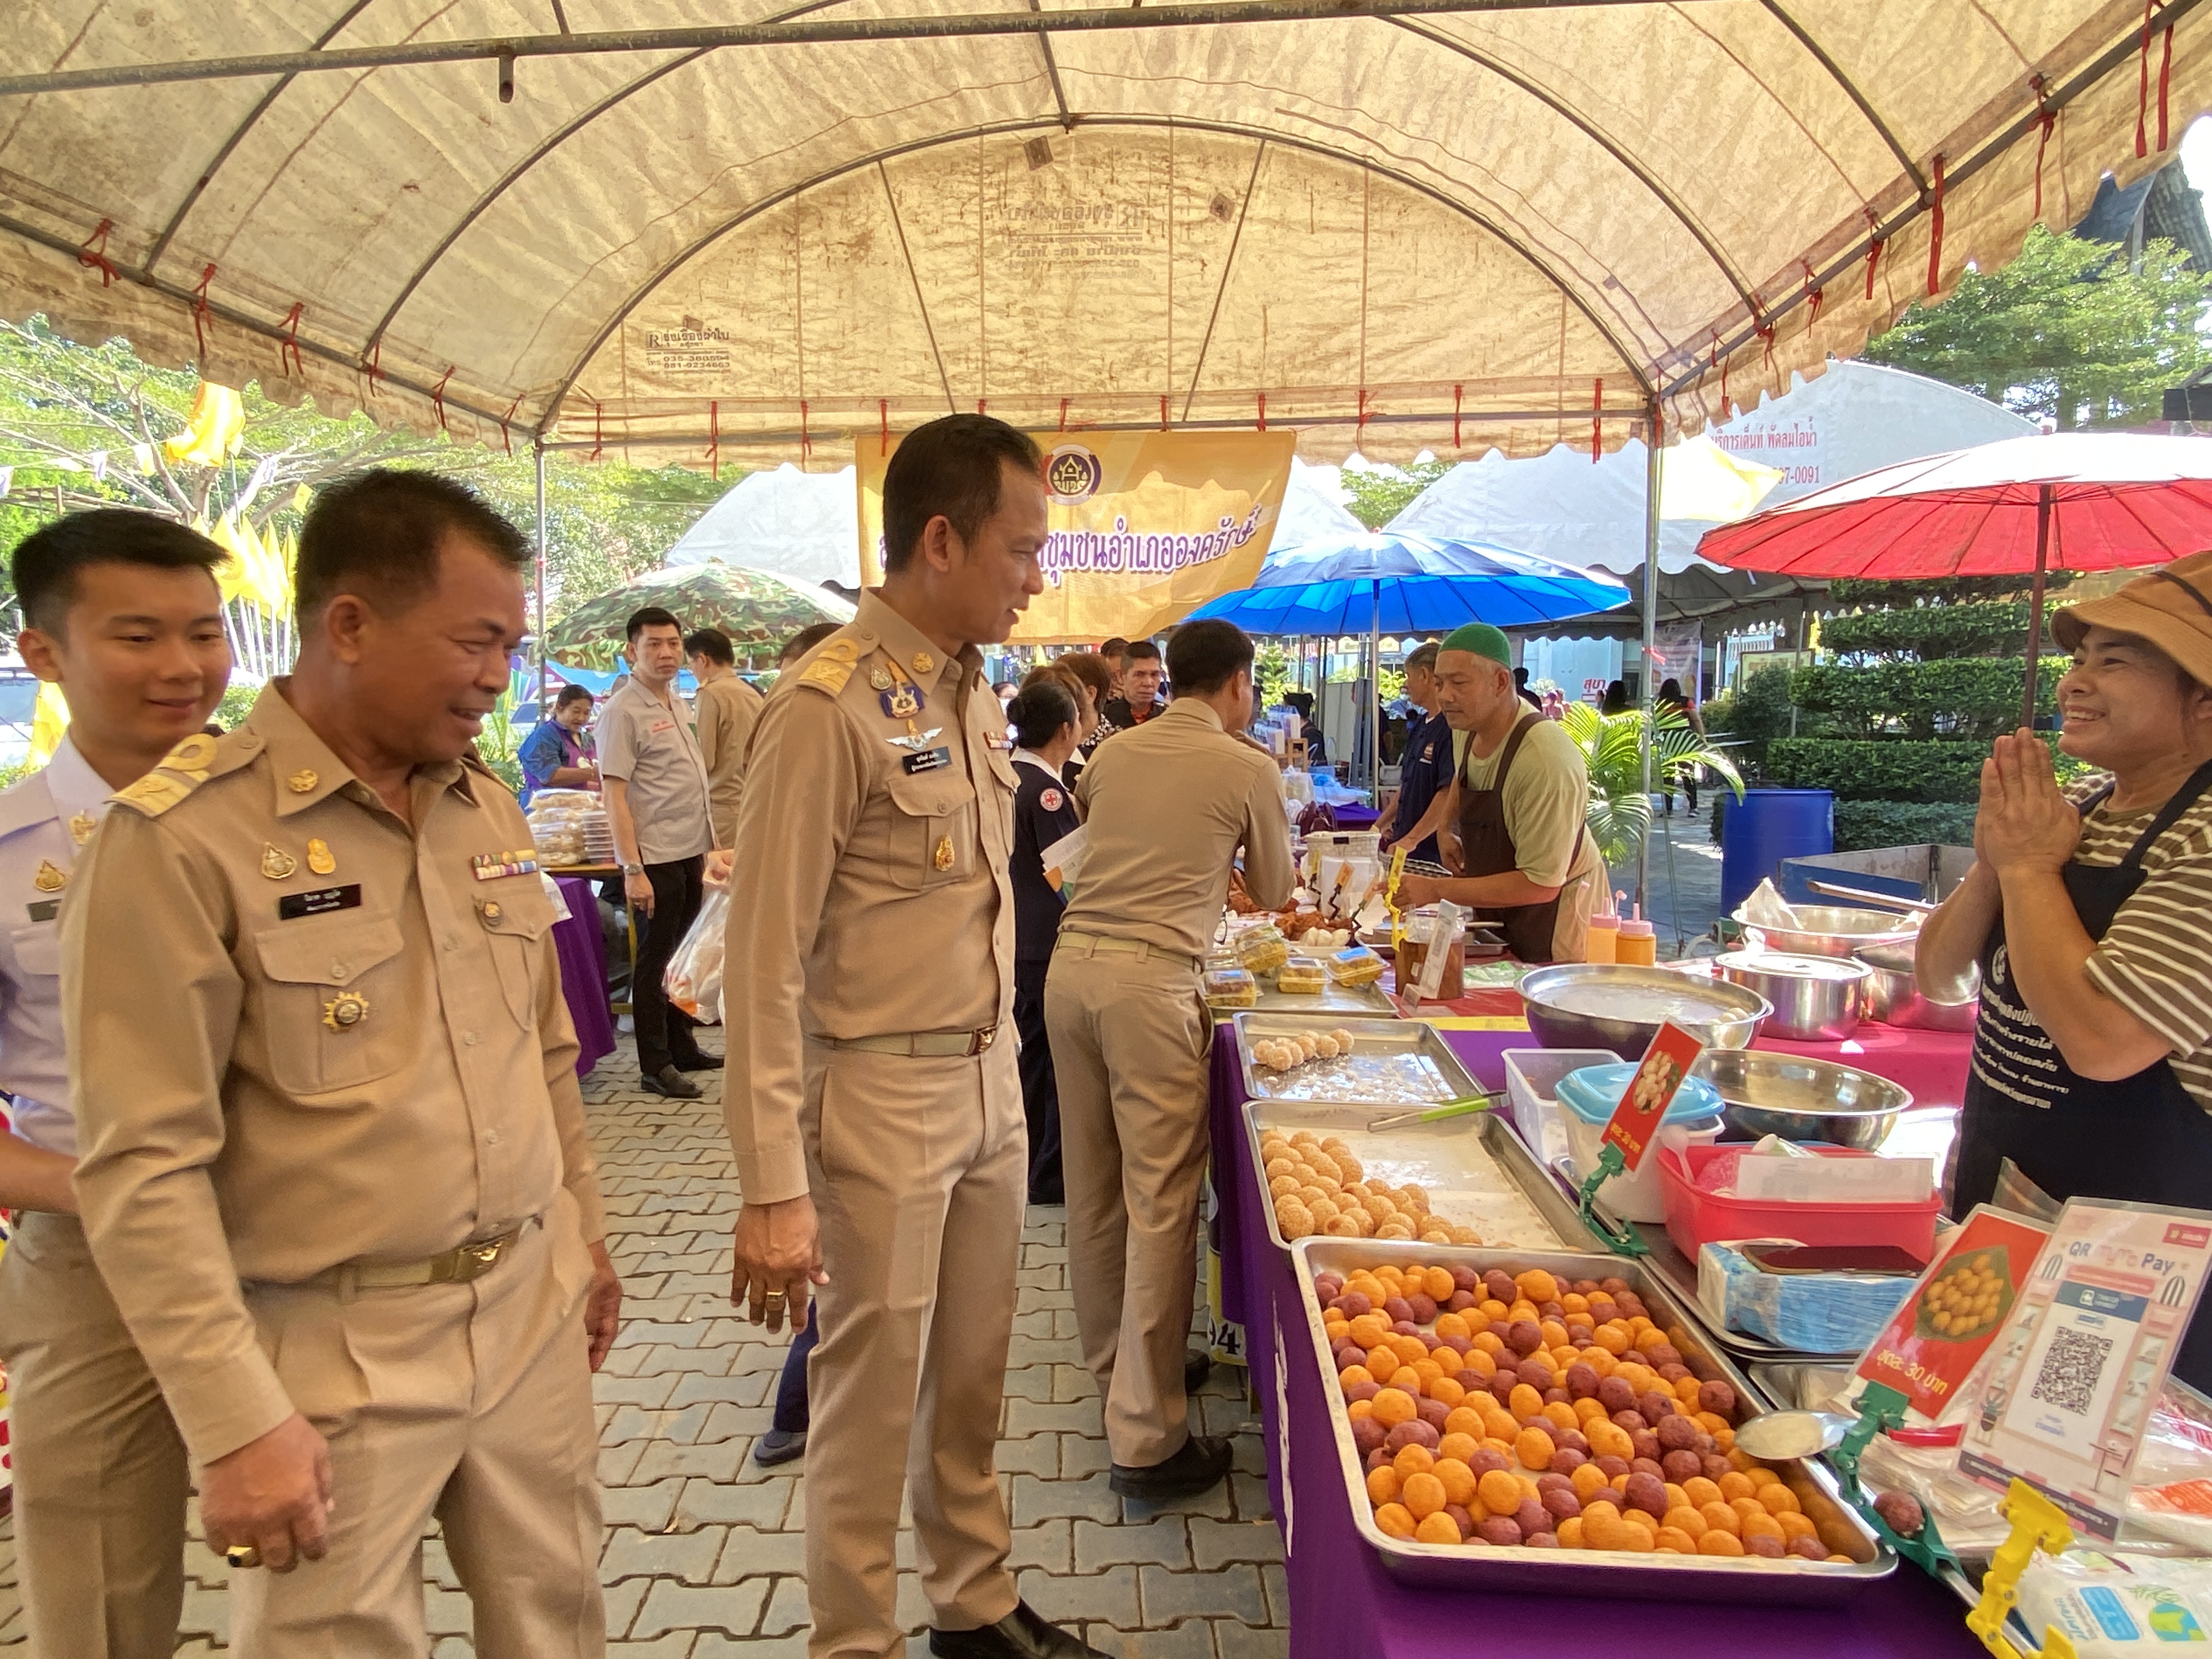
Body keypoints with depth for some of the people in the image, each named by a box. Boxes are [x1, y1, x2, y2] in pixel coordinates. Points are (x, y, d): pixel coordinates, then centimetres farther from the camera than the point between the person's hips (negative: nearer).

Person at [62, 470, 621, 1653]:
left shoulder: (487, 808, 5)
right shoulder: (181, 838, -14)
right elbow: (144, 1164, -15)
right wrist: (237, 1423, -15)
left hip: (533, 1311, 6)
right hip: (335, 1352, -5)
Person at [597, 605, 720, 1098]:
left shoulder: (678, 704, 12)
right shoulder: (623, 711, -12)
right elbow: (615, 796, -16)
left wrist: (709, 843, 17)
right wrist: (633, 869, -20)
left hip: (691, 852, 8)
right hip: (655, 858, -8)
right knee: (656, 959, 2)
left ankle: (683, 1048, 28)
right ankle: (655, 1067, 12)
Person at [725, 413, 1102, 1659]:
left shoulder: (974, 693, 7)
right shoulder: (832, 705, -17)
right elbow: (767, 960, -18)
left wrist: (1005, 1065, 15)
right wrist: (774, 1191, -19)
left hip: (991, 1084, 7)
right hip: (882, 1099, -7)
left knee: (974, 1377, 20)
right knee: (874, 1396, 10)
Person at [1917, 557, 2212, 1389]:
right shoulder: (2079, 808, 4)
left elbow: (2100, 1039, -31)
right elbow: (1942, 979, 5)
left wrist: (2031, 865, -19)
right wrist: (1993, 863, -12)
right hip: (1995, 1196, 8)